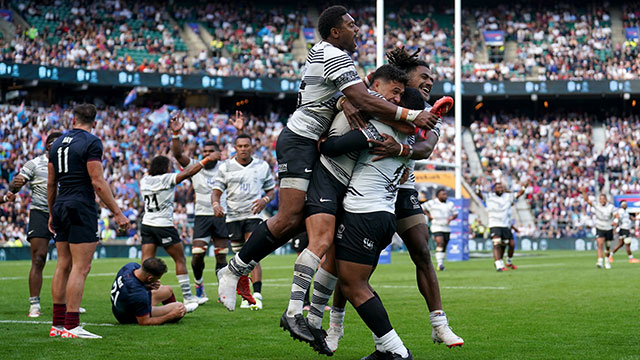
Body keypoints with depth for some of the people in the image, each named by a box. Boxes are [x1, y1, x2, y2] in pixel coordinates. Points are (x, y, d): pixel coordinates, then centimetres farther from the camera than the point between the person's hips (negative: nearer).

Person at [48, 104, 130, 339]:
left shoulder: (57, 144, 14)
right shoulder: (91, 143, -8)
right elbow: (97, 182, -14)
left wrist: (52, 214, 28)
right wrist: (117, 213, -12)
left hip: (61, 207, 8)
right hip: (81, 209, -8)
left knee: (63, 265, 11)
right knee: (80, 267, -8)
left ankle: (57, 323, 12)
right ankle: (71, 326, -13)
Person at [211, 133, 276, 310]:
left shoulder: (262, 166, 6)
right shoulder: (225, 167, 5)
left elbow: (271, 189, 13)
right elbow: (216, 191, 6)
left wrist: (265, 200, -9)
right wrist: (216, 204, -16)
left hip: (253, 215, -2)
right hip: (233, 216, 2)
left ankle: (257, 295, -24)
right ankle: (246, 297, 17)